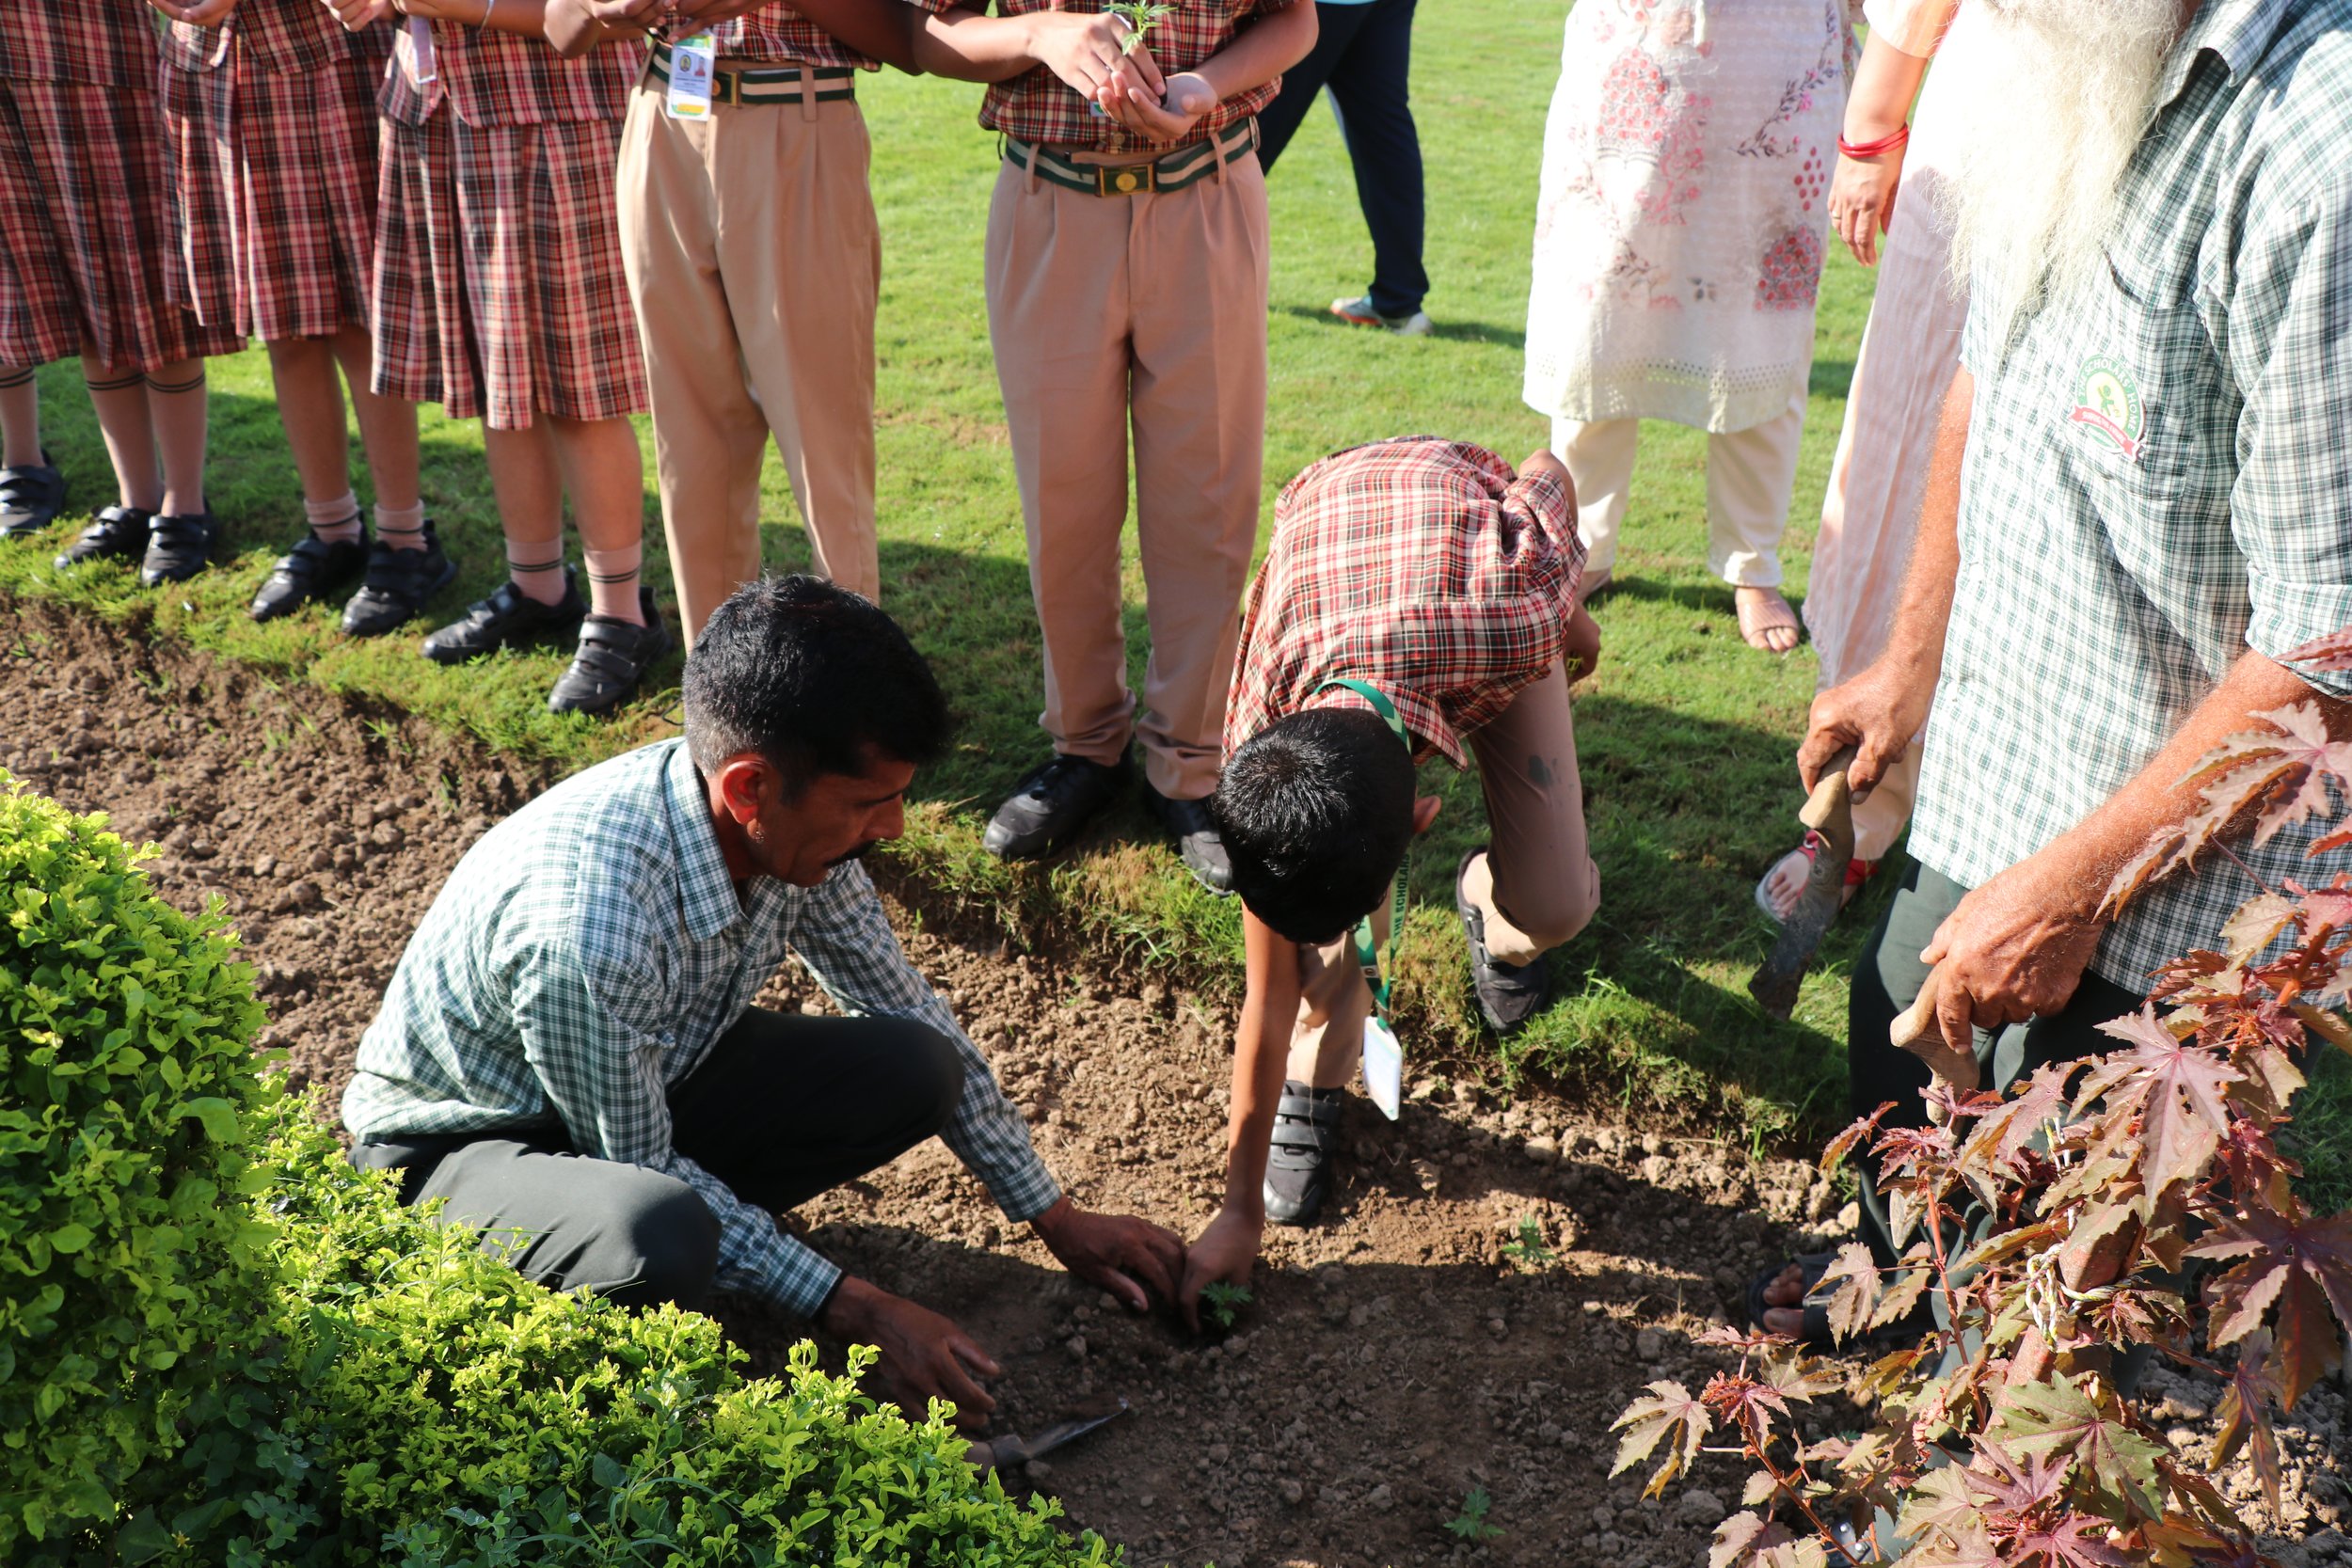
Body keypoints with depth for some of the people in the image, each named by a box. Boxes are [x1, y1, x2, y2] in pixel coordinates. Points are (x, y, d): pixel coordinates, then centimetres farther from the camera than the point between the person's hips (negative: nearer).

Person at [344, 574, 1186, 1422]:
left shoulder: (793, 827, -17)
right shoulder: (586, 935, -39)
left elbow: (912, 1010, -1)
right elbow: (643, 1164, -23)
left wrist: (1055, 1217, 4)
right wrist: (859, 1312, -18)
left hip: (655, 1077, 7)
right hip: (462, 1137, -6)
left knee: (916, 1069, -14)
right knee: (661, 1241, -39)